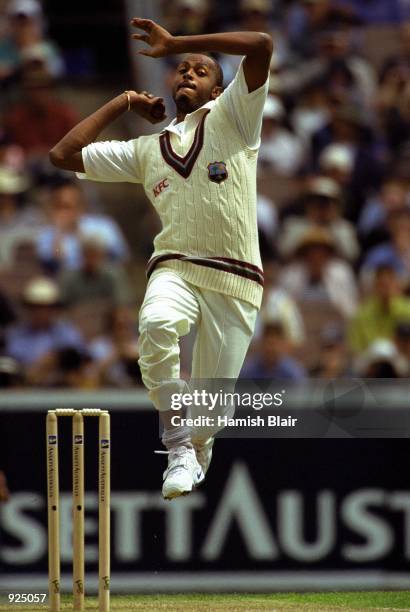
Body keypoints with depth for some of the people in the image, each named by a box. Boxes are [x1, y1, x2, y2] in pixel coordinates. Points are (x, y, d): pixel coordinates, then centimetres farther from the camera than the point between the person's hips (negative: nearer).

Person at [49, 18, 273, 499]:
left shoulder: (230, 118, 7)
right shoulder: (145, 150, 16)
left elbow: (260, 45, -8)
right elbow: (64, 154, 17)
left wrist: (176, 43, -2)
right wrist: (122, 104, 18)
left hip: (235, 281, -1)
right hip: (175, 268, 2)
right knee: (157, 324, -36)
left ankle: (196, 452, 36)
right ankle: (178, 444, -22)